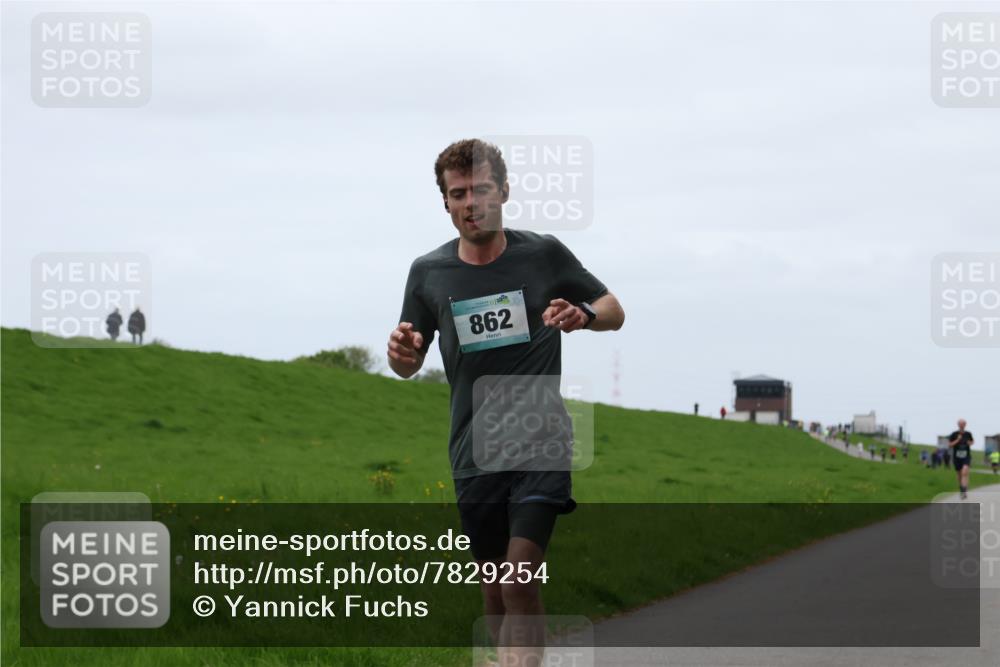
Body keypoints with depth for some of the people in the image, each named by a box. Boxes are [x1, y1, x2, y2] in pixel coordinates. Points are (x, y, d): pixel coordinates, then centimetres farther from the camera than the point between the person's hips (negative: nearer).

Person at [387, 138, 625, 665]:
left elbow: (614, 311, 11)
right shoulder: (428, 272, 5)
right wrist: (401, 352, -10)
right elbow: (408, 366, 15)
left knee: (521, 578, -16)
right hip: (474, 456, 3)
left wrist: (584, 314, -13)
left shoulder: (544, 254, 0)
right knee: (494, 584, 8)